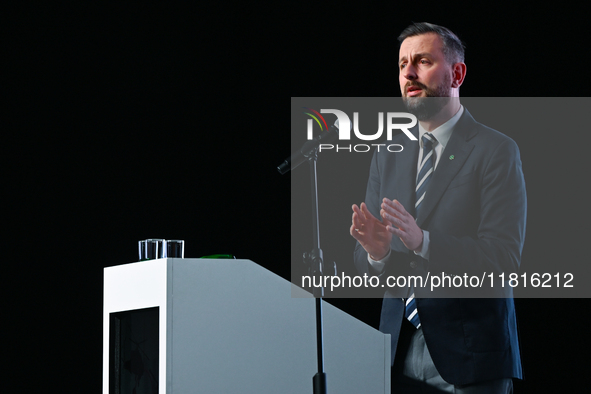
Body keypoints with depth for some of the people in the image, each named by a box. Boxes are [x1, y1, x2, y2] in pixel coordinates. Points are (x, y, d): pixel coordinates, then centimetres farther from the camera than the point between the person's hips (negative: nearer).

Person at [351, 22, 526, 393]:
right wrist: (376, 253, -14)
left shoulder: (496, 150, -6)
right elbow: (364, 267, 10)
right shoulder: (388, 155, 11)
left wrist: (422, 241, -28)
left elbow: (505, 259, -16)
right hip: (398, 350, 5)